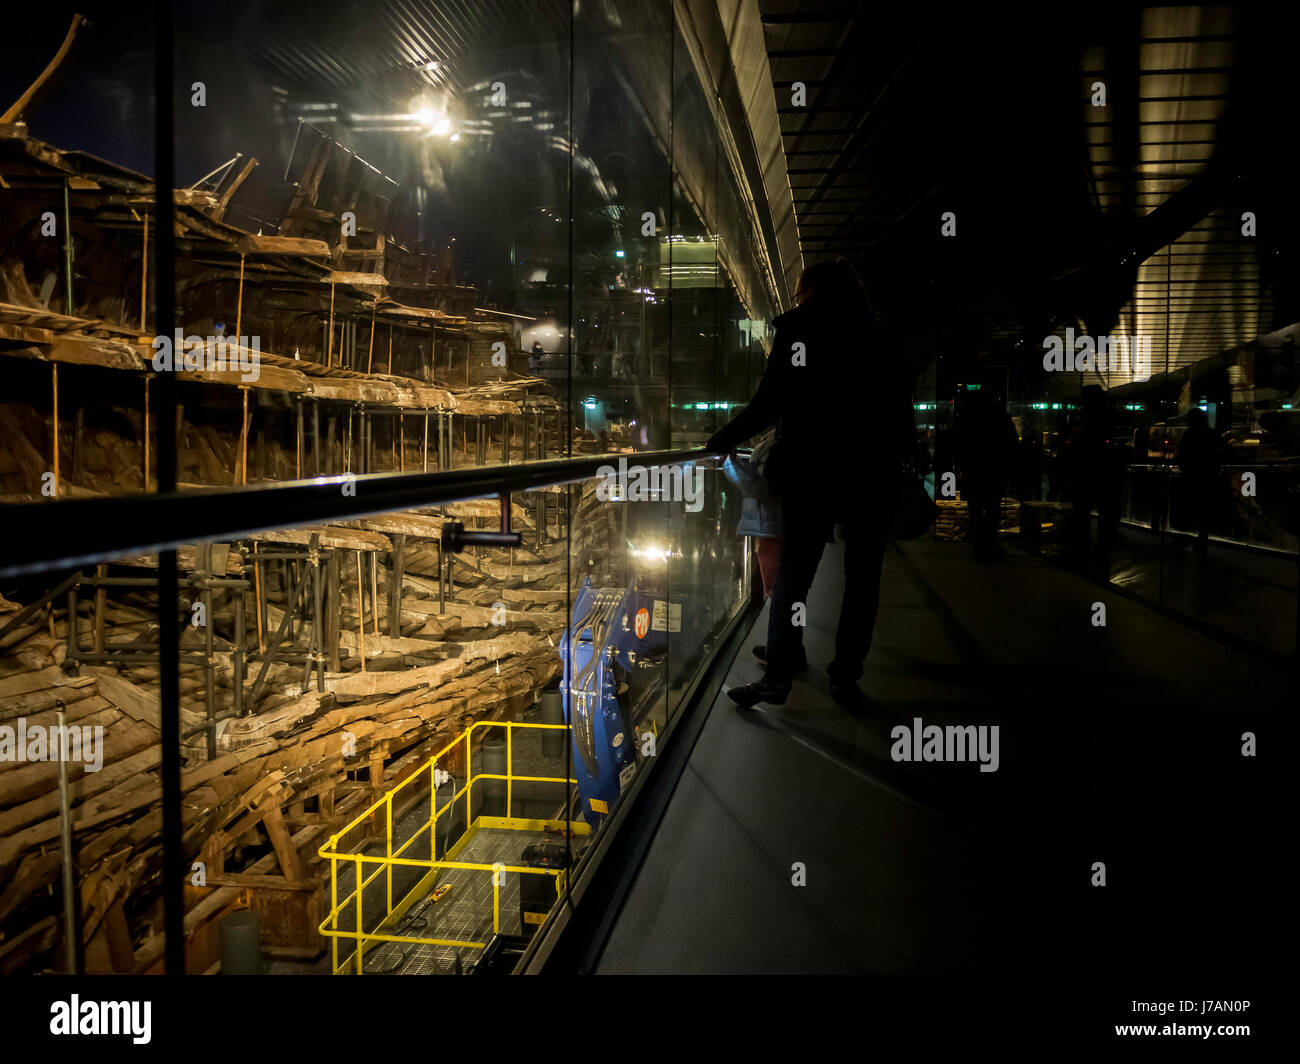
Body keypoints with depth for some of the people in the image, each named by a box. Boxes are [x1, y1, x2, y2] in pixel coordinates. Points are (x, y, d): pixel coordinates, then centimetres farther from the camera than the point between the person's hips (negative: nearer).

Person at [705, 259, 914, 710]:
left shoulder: (799, 326, 2)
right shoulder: (874, 334, 13)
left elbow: (771, 401, -4)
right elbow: (901, 406, 10)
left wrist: (723, 439, 6)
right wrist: (898, 455, 21)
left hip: (815, 469, -3)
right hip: (875, 471, 4)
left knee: (793, 572, 2)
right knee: (862, 576, 8)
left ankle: (779, 675, 1)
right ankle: (846, 676, 11)